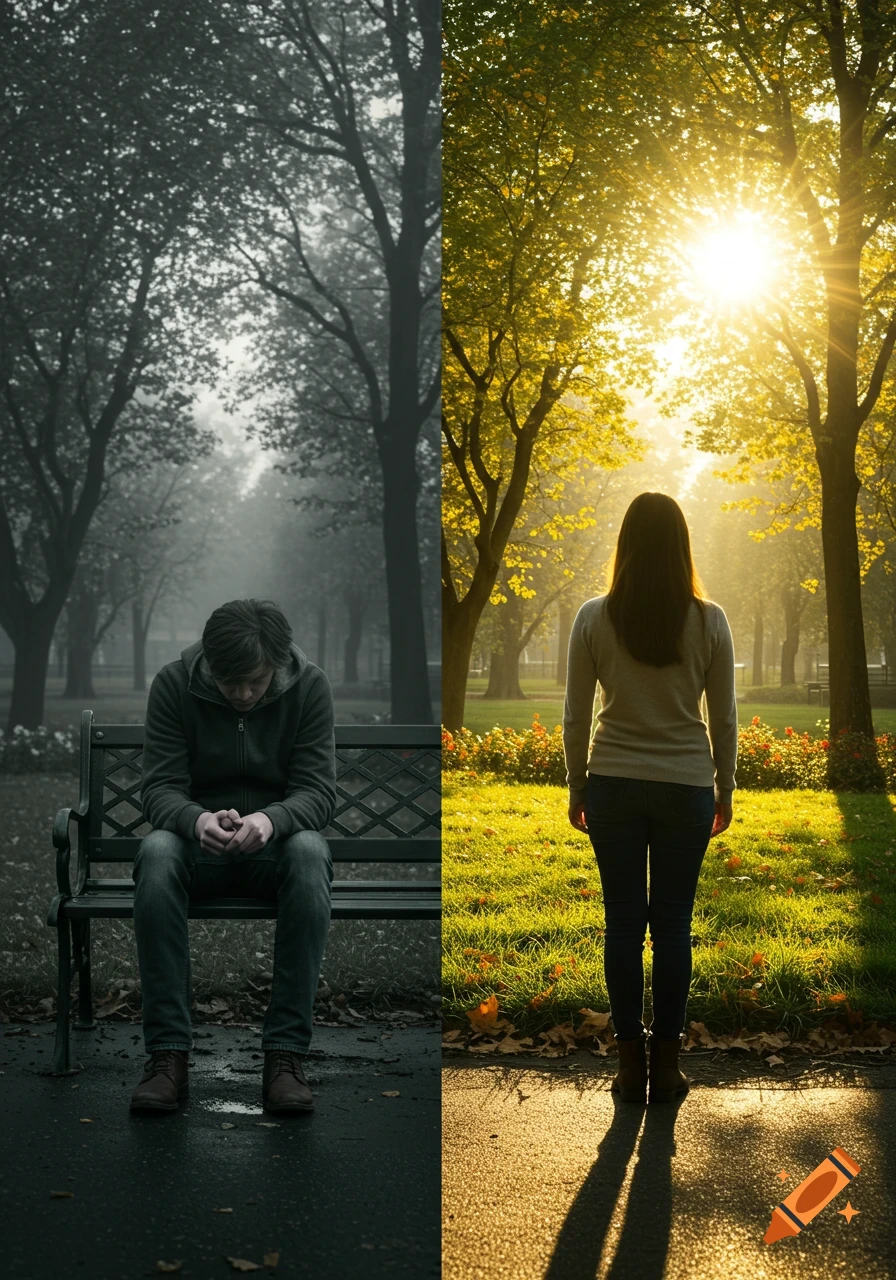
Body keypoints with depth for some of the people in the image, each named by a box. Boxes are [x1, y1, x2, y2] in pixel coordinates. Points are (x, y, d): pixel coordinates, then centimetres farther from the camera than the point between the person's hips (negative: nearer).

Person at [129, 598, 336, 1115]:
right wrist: (196, 820, -37)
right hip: (199, 841, 0)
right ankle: (168, 1051, -31)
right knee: (157, 851, -35)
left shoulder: (310, 686, -9)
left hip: (275, 844, 0)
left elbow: (319, 790, -13)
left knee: (310, 852, -36)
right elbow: (160, 787, -12)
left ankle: (287, 1051, -32)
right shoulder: (174, 684, -9)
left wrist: (272, 819, -36)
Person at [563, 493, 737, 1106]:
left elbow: (576, 718, -1)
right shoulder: (709, 620, -5)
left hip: (614, 786, 0)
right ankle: (666, 1064, 13)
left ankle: (631, 1061, 12)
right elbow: (725, 719, 1)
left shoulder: (595, 618, -5)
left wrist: (578, 789, 11)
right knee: (673, 926, 7)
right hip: (687, 787, 0)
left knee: (624, 923, 7)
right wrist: (724, 792, 13)